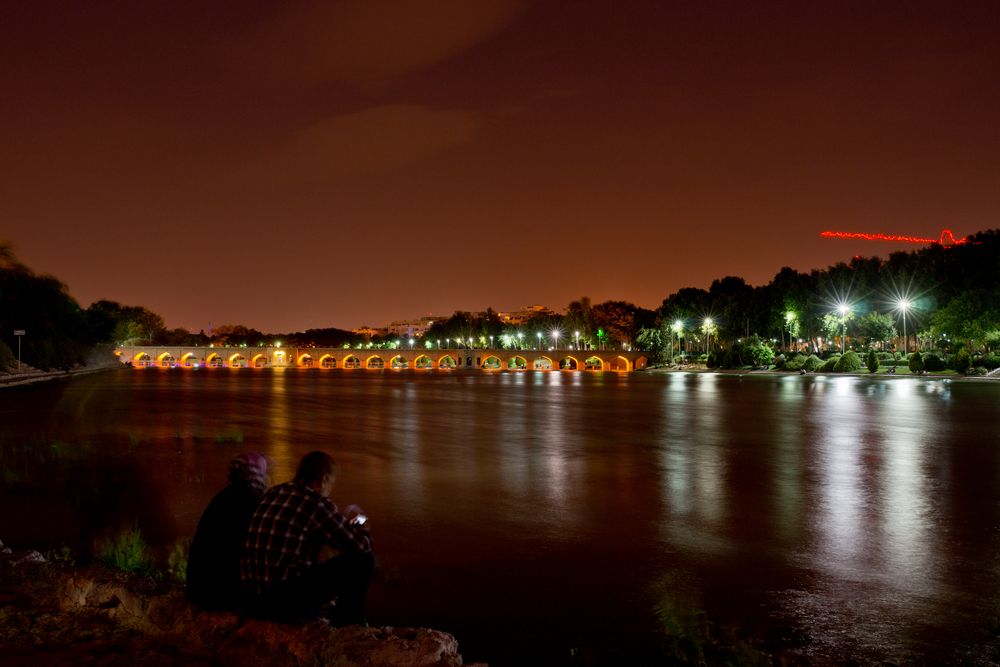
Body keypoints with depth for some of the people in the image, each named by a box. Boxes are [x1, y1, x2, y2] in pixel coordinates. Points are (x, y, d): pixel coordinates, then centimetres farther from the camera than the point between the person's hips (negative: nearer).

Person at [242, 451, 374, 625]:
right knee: (362, 560, 0)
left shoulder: (273, 494, 10)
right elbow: (362, 546, -6)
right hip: (286, 600, -8)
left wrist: (345, 523, 30)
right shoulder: (317, 504, -11)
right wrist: (358, 525, 16)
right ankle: (349, 626, 14)